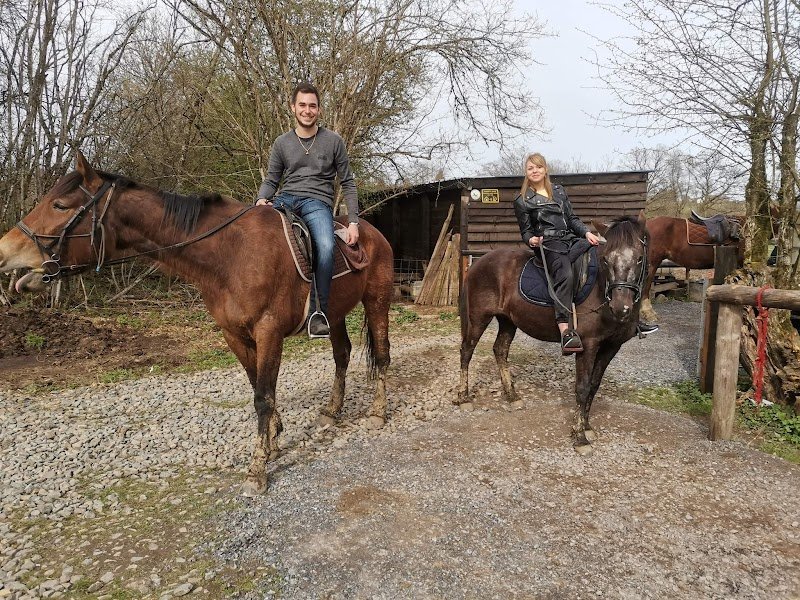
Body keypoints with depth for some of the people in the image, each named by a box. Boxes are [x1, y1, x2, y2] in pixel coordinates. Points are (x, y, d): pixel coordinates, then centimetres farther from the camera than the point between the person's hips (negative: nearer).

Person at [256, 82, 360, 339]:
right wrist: (262, 199, -10)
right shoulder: (282, 143, 15)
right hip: (285, 199, 3)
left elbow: (347, 183, 9)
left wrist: (353, 222, -1)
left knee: (326, 247, -34)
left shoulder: (334, 141, 9)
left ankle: (319, 312, -25)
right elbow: (271, 180, 15)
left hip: (318, 202, -3)